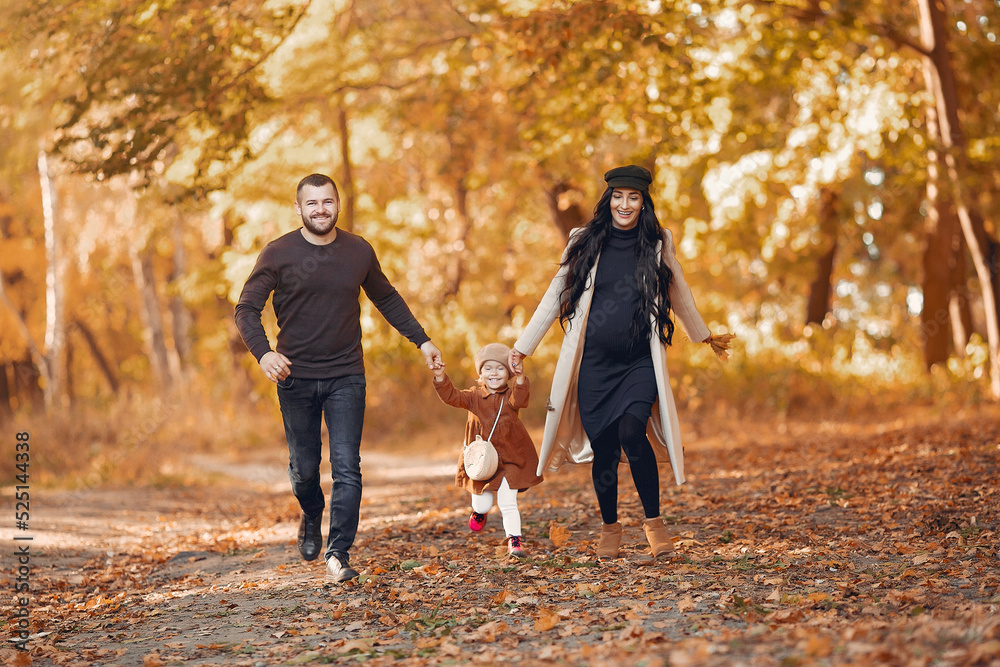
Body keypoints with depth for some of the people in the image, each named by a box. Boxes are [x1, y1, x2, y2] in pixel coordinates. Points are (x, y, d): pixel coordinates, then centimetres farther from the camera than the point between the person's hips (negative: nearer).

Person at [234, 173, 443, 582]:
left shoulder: (359, 252, 2)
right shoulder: (278, 254, -6)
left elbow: (387, 299, 18)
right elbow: (246, 309, -6)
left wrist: (421, 339, 13)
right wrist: (262, 352, -24)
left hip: (346, 377, 1)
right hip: (295, 377, -1)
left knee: (347, 467, -10)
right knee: (304, 467, 10)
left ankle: (339, 555, -8)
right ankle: (312, 517, 42)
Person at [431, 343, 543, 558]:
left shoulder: (510, 396, -5)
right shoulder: (474, 397, 1)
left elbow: (518, 400, -28)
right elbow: (452, 397, -8)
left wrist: (520, 378, -46)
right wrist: (440, 377, -24)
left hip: (509, 460, -2)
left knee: (507, 503, -9)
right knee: (483, 504, 11)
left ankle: (515, 539, 1)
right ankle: (479, 512, 47)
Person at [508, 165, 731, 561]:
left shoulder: (657, 245, 5)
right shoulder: (585, 243, 4)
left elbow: (678, 294, 21)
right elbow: (555, 295, 11)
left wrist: (705, 336, 32)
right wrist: (523, 347, 10)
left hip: (640, 363, -1)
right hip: (594, 364, 1)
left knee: (631, 432, -22)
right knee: (603, 448, 2)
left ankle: (653, 520, -5)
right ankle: (610, 528, 24)